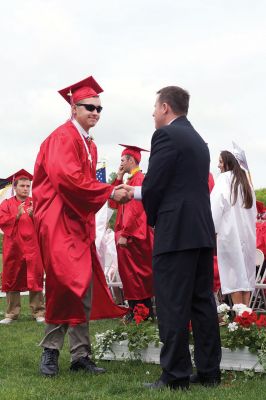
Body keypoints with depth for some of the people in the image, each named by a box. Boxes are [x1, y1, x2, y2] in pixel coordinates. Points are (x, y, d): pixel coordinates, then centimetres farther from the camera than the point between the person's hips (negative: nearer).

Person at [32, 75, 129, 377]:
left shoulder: (90, 145, 19)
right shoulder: (63, 137, -10)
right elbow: (67, 177, -23)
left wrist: (110, 193, 8)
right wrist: (109, 191, -22)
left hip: (79, 222, 9)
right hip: (59, 222, -9)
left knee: (83, 289, 7)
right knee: (66, 283, -13)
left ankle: (80, 355, 12)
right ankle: (50, 351, -1)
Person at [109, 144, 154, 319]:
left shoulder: (139, 179, -12)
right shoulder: (130, 180, 17)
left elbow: (135, 208, -20)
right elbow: (114, 203, 16)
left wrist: (124, 233, -22)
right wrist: (118, 179, 11)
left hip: (133, 236, -10)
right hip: (128, 234, 10)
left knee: (135, 274, -6)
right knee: (130, 272, 11)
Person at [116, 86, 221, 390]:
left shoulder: (166, 135, -8)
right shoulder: (198, 140, 18)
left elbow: (154, 183, -12)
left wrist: (153, 218, 8)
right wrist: (135, 192, 29)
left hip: (175, 232, -8)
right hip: (203, 231, 9)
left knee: (172, 307, -4)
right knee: (202, 302, 10)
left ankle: (175, 376, 0)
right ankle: (209, 372, 15)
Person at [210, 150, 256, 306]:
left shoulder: (224, 179, -5)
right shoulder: (245, 180, 14)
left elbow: (216, 204, -14)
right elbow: (254, 209, 15)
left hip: (230, 231, -6)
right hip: (247, 231, 6)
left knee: (234, 269, -6)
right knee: (246, 269, 7)